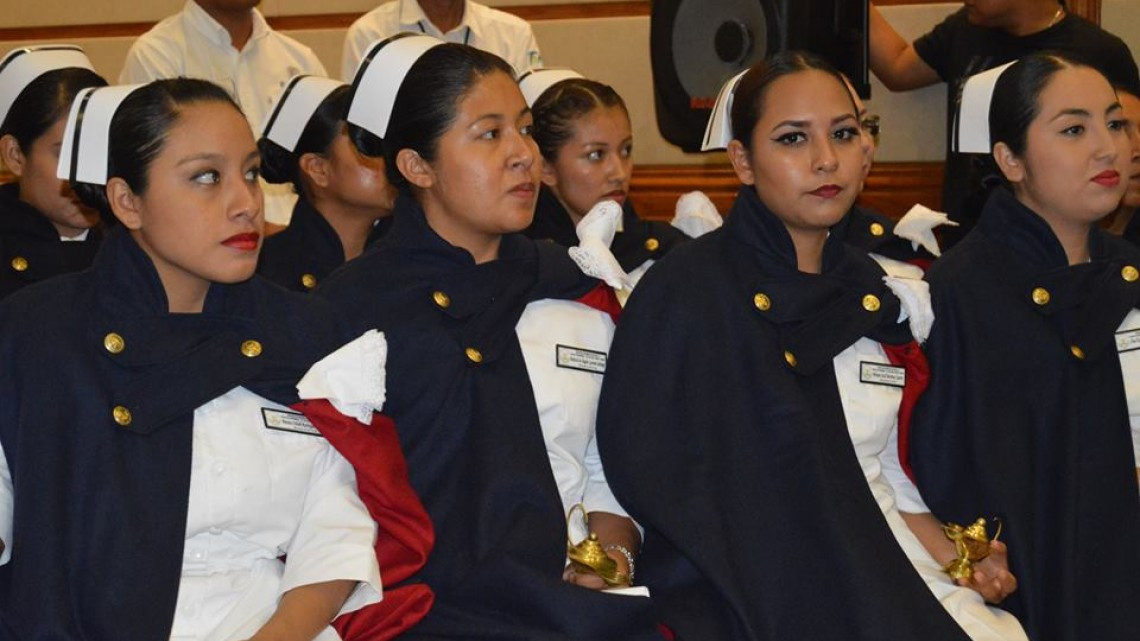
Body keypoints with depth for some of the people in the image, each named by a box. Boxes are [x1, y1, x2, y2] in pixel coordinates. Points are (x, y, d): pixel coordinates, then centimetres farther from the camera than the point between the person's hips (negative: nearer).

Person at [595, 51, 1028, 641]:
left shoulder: (882, 298, 12)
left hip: (885, 568, 6)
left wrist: (953, 556, 3)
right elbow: (653, 477, -9)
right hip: (756, 588, -6)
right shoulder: (685, 291, -6)